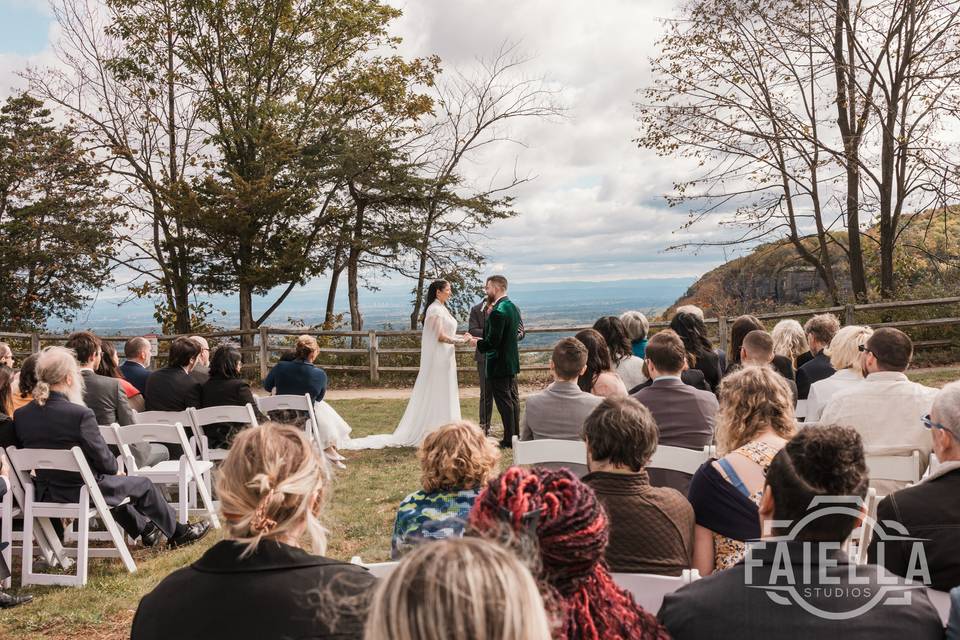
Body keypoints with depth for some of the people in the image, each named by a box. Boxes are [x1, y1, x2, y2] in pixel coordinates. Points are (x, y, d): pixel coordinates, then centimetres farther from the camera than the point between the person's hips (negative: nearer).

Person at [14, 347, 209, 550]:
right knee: (143, 485, 18)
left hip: (44, 495, 7)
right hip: (83, 493, -7)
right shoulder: (80, 414, -25)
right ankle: (178, 533, 36)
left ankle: (145, 529, 47)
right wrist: (114, 465, 5)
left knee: (113, 482, 34)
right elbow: (105, 462, -17)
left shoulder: (20, 416, -6)